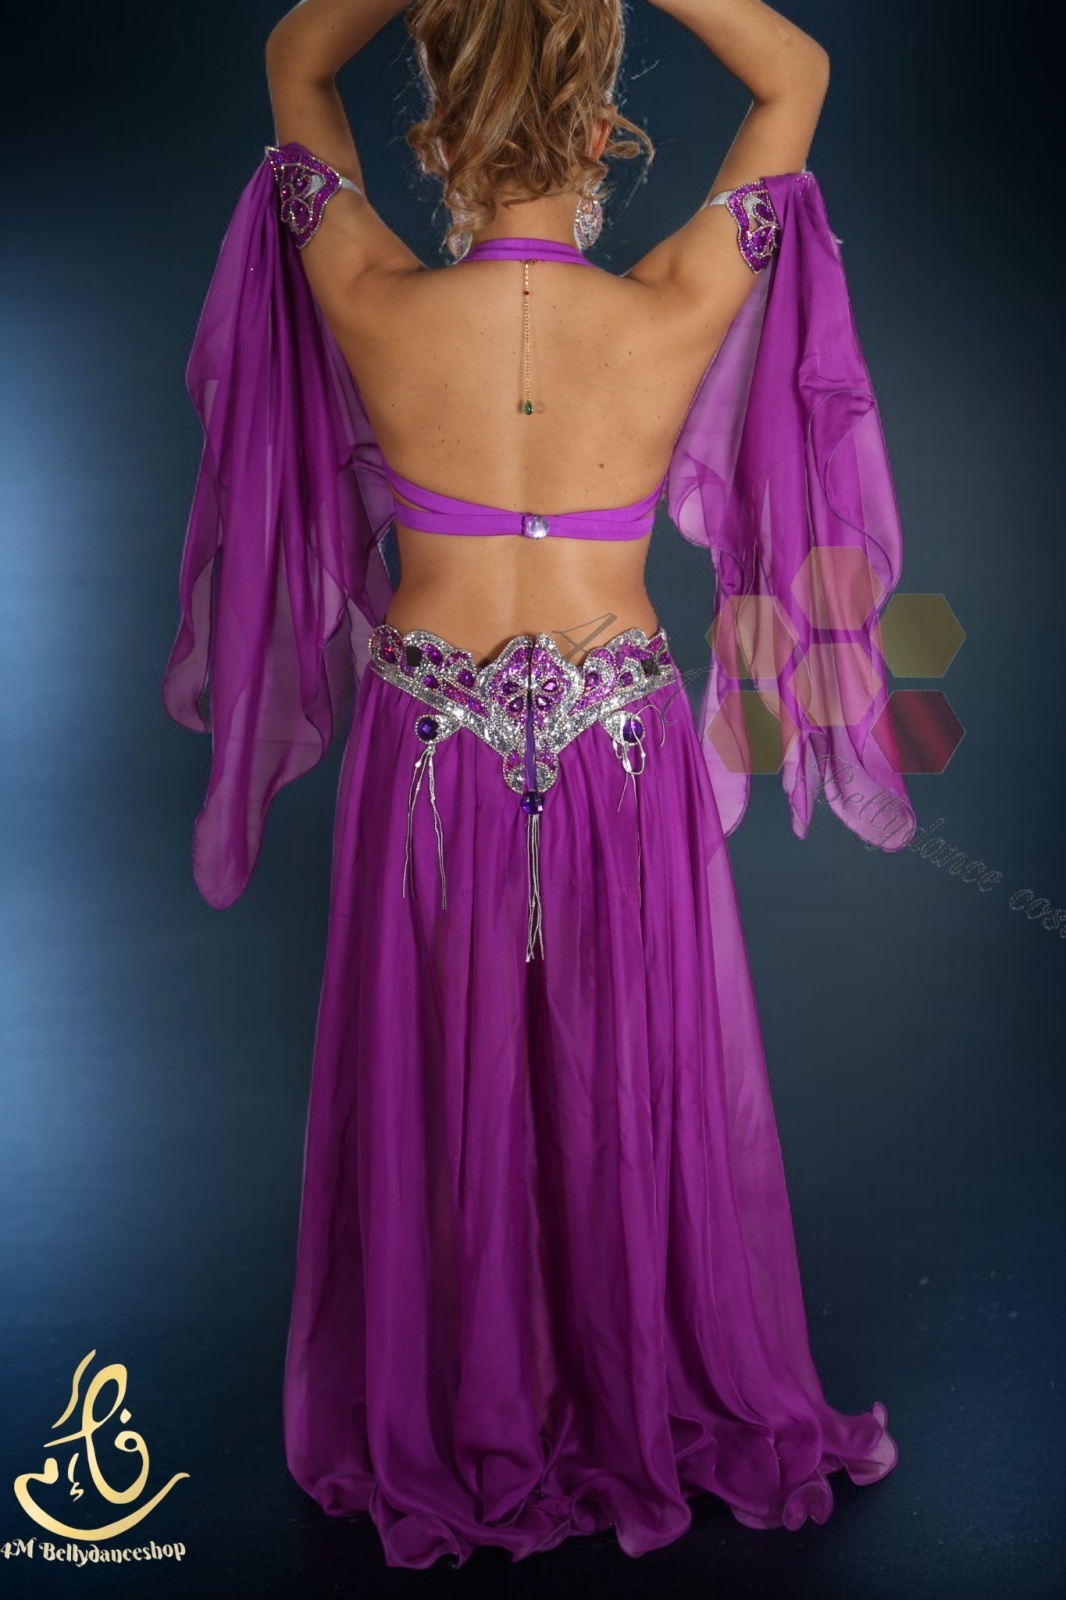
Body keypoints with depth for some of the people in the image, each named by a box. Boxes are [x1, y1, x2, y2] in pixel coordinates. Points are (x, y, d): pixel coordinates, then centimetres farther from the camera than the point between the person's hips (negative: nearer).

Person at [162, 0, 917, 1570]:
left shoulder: (373, 312, -14)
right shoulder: (672, 319, -15)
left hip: (432, 742, 1)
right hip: (622, 745, 0)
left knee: (437, 1085, 16)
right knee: (634, 1083, 17)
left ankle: (453, 1423, 36)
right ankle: (655, 1399, 37)